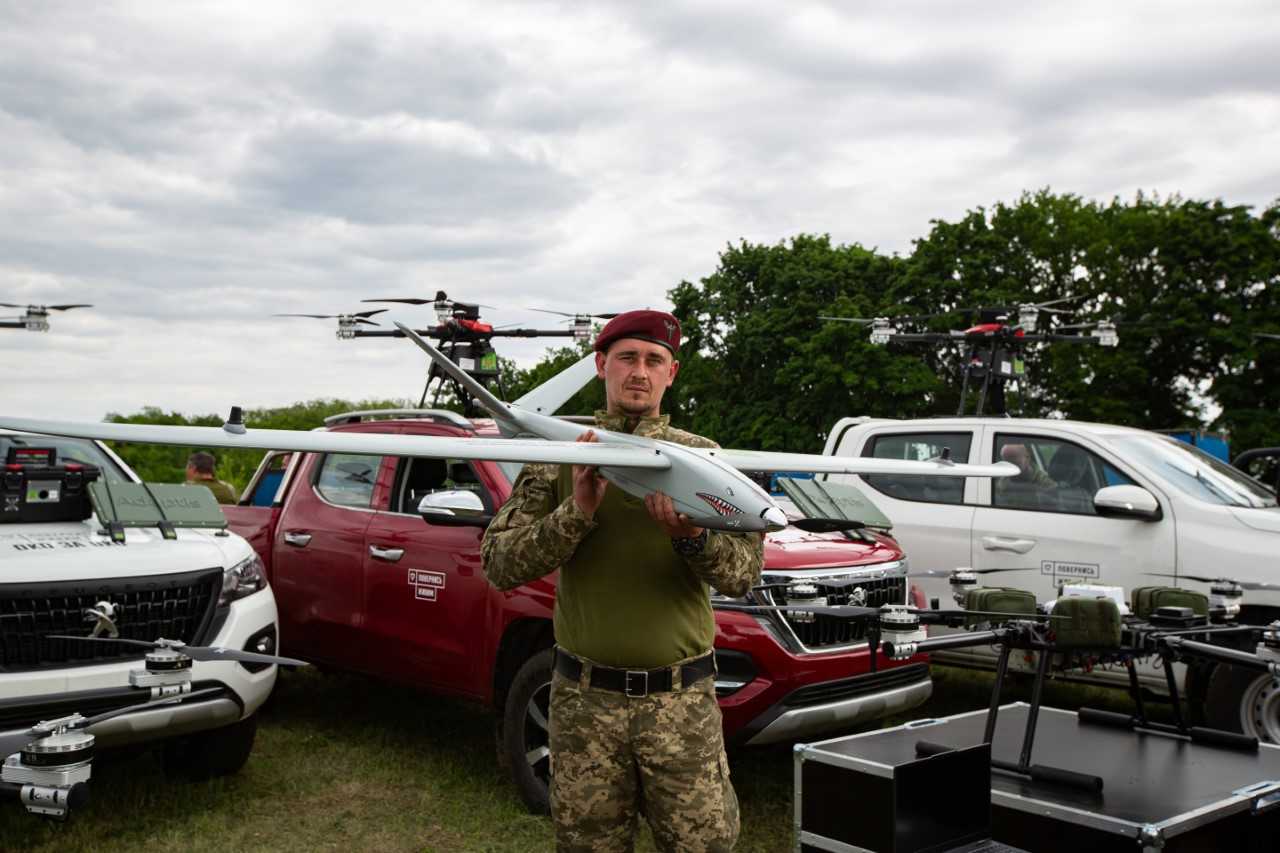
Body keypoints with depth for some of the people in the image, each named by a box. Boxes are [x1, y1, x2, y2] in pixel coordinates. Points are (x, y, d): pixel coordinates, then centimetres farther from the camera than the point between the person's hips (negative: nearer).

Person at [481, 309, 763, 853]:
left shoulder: (702, 456, 5)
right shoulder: (561, 457, 4)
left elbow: (743, 574, -4)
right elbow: (499, 566, -5)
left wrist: (691, 537, -24)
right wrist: (576, 512, -18)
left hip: (682, 701, 0)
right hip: (585, 699, 0)